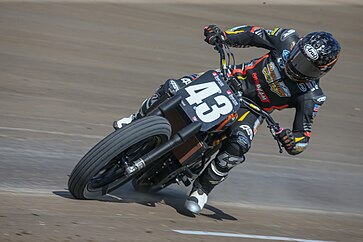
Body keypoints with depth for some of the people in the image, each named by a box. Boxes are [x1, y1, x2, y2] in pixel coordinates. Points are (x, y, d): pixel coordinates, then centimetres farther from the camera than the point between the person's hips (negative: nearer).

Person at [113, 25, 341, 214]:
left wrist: (291, 141, -42)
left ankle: (202, 190, -11)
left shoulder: (311, 96, -21)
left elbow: (302, 140, -18)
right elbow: (254, 35, -3)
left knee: (237, 146, -34)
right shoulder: (289, 40, -17)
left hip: (252, 109, -3)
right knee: (173, 87, -12)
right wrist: (222, 35, -17)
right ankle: (138, 121, 18)